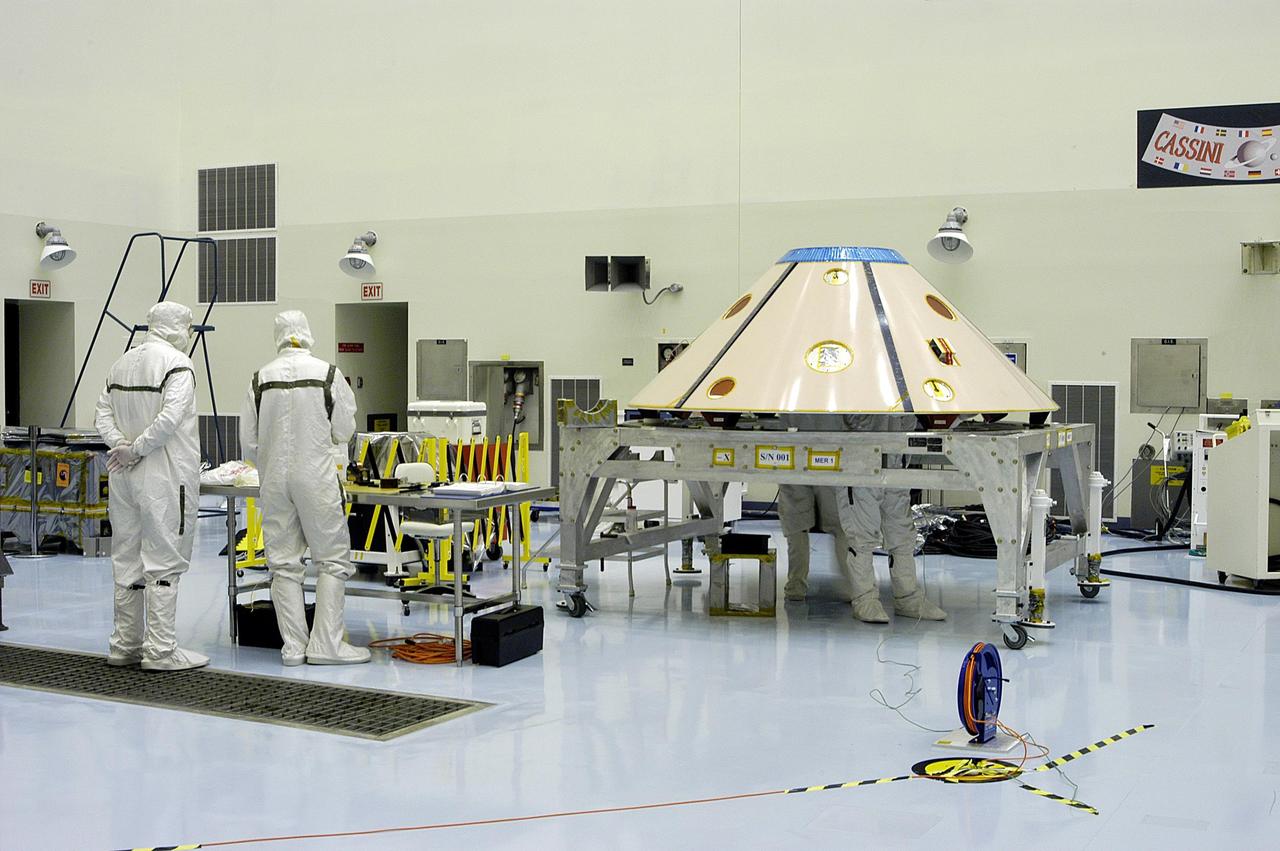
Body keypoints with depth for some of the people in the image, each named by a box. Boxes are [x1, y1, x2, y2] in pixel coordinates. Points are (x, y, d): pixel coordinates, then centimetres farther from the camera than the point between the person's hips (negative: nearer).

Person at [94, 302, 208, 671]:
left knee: (127, 558, 14)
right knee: (163, 561, -2)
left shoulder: (122, 362, 12)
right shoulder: (177, 363, -11)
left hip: (125, 475, 8)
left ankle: (125, 644, 22)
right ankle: (160, 650, 1)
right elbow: (169, 418, -21)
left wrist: (120, 443, -1)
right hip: (163, 475, -8)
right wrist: (135, 449, -12)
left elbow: (102, 412, 11)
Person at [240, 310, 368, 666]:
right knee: (333, 559, 5)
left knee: (283, 563, 8)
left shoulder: (261, 378, 1)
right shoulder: (328, 374, -6)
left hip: (274, 479, 3)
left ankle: (293, 646, 10)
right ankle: (325, 644, 1)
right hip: (316, 475, -3)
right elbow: (344, 430, 1)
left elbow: (248, 442, 3)